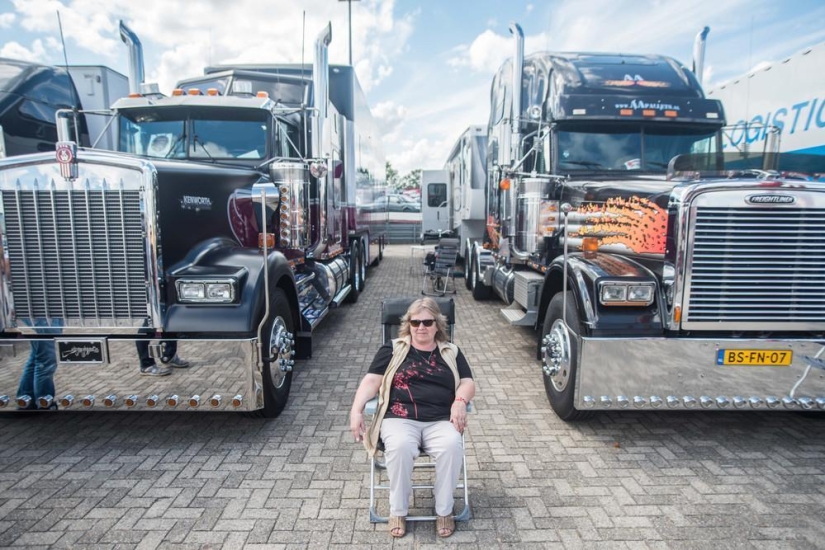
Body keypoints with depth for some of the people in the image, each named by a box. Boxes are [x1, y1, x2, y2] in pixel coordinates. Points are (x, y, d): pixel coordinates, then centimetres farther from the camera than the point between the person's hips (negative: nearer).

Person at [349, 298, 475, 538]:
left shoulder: (451, 352, 18)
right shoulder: (393, 349, 12)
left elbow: (468, 383, 11)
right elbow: (372, 381, 4)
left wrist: (460, 402, -12)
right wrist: (356, 410, -12)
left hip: (440, 420, 1)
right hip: (400, 418, -1)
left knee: (452, 446, -30)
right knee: (400, 447, -33)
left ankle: (444, 510, -7)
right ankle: (398, 511, -8)